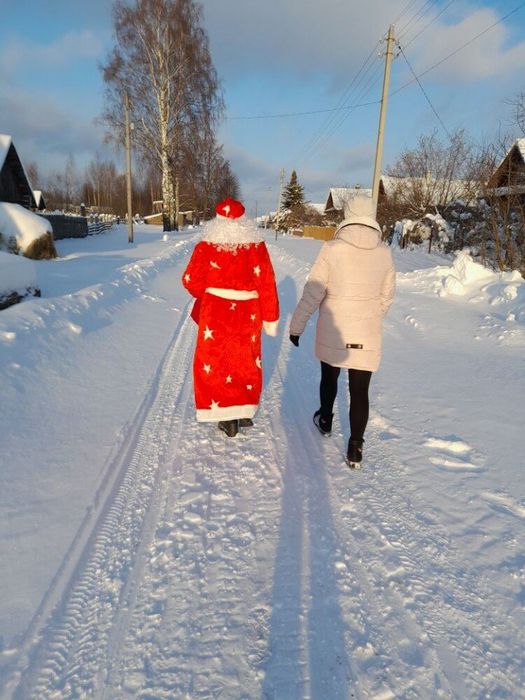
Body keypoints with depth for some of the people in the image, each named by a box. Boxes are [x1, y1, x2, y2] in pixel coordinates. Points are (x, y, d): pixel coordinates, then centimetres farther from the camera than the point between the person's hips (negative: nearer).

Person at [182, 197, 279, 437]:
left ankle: (227, 417, 15)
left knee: (217, 361, 12)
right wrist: (270, 318, 5)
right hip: (248, 315, 2)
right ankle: (244, 411, 28)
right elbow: (267, 284, -4)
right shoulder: (257, 246, -6)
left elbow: (191, 281, -5)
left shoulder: (206, 246, -9)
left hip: (215, 315, -1)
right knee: (246, 361, 18)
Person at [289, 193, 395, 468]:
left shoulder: (332, 249, -11)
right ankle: (355, 448, 13)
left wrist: (297, 325, 0)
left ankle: (325, 420, 45)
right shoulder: (384, 252, -2)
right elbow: (386, 295, 8)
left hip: (332, 330, -1)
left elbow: (313, 292, -10)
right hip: (367, 335, 1)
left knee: (329, 376, 23)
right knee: (360, 390, 8)